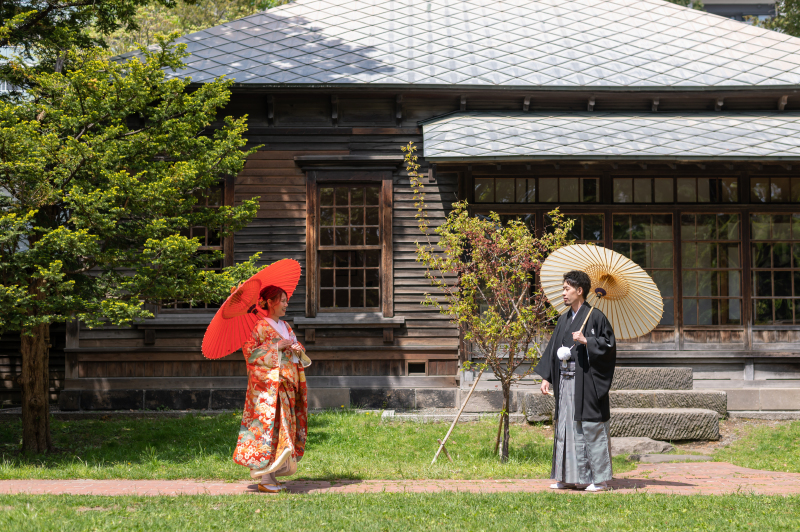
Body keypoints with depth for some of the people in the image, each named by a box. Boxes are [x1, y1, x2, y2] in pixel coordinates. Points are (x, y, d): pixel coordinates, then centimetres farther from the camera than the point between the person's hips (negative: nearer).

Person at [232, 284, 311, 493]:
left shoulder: (285, 327, 18)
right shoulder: (259, 326, -6)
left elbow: (299, 355, 22)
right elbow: (249, 351, -15)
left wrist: (296, 349, -2)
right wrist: (276, 347, -16)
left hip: (286, 385, 8)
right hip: (268, 384, -8)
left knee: (283, 425, 6)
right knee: (269, 424, -10)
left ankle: (272, 476, 12)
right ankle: (265, 479, -7)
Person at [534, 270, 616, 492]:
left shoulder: (595, 316, -6)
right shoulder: (564, 319, 15)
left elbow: (609, 344, -9)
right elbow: (553, 349, 16)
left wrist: (586, 341, -21)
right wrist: (546, 377, 11)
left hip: (586, 381, -7)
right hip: (565, 382, 7)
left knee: (591, 429, -4)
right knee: (567, 428, 9)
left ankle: (600, 479, 3)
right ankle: (570, 477, 17)